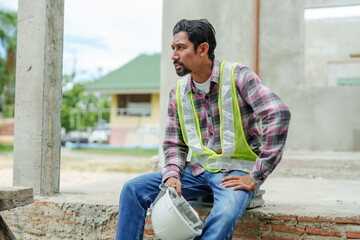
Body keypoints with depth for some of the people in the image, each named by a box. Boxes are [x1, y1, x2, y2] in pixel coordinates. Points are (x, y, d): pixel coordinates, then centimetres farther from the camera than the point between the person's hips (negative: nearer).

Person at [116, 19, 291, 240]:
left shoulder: (238, 76, -10)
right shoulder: (178, 93, 7)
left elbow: (279, 114, -21)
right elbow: (174, 144, 13)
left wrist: (256, 176, -22)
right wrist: (172, 175, -11)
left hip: (236, 169, -5)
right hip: (197, 170, 5)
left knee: (224, 215, -37)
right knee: (134, 189, -9)